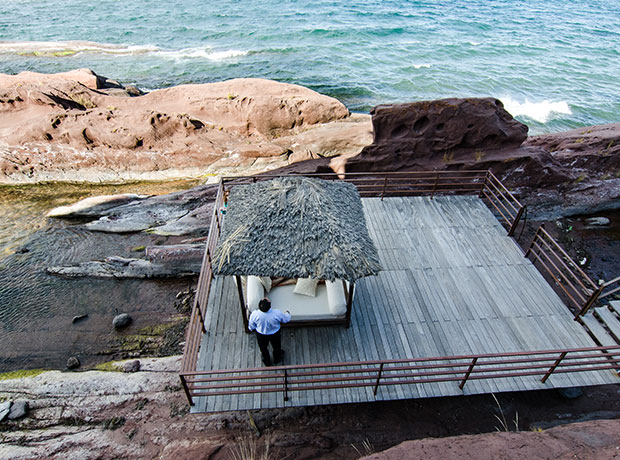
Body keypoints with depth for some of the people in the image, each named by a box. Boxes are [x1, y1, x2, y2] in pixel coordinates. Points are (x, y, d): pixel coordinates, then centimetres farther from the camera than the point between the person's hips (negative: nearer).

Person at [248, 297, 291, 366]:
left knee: (263, 349, 31)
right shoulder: (277, 313, -35)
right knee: (276, 347, 32)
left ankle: (267, 362, 56)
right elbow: (286, 319, -13)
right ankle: (277, 359, 59)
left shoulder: (254, 314, -34)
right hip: (275, 334, 0)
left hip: (261, 335, 0)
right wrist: (288, 313, 10)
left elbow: (251, 326, -13)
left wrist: (252, 328, 11)